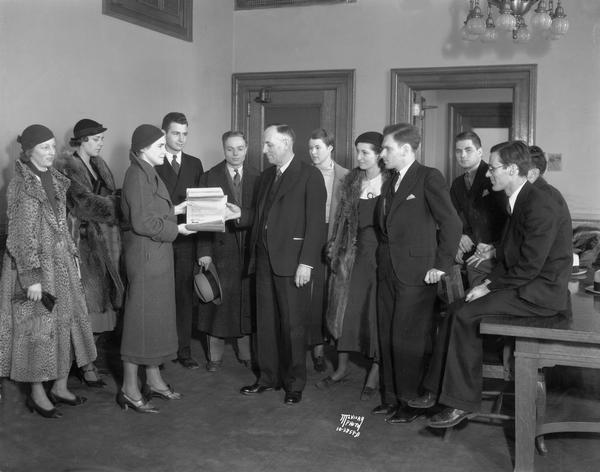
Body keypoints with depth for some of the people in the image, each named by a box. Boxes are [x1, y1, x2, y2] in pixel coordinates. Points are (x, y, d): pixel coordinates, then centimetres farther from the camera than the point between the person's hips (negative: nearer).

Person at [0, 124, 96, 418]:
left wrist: (72, 254, 12)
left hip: (61, 262, 8)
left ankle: (60, 387, 23)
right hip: (34, 263, -7)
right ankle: (37, 394, 14)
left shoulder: (55, 179, 9)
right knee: (38, 327, 1)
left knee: (67, 320, 10)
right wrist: (32, 277, -19)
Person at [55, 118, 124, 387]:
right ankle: (86, 365, 5)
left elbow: (110, 197, 15)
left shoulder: (98, 165, 15)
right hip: (82, 241, -7)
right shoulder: (66, 167, -9)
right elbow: (86, 202, -19)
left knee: (99, 302, 8)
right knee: (86, 304, -4)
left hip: (103, 242, 7)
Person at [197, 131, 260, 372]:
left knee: (247, 301, 7)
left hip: (249, 248, 2)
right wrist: (204, 251, -10)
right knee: (218, 300, 2)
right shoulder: (209, 177, 2)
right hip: (220, 248, -2)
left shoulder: (257, 177, 7)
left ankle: (246, 353, 21)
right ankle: (215, 355, 15)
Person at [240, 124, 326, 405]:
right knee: (266, 322, 10)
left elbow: (315, 222, -10)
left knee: (293, 325, 1)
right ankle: (268, 377, 23)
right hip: (264, 258, 6)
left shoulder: (310, 176, -5)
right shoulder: (266, 176, 17)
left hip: (292, 261, -6)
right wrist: (252, 247, 8)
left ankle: (294, 383, 14)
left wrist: (306, 262, -16)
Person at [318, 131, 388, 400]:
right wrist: (335, 247, 4)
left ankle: (375, 373, 13)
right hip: (354, 250, 5)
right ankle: (342, 368, 21)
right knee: (345, 306, 7)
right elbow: (343, 216, 12)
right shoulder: (352, 181, 10)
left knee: (377, 311, 1)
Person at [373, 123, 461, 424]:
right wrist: (383, 259, 8)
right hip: (387, 271, 8)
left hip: (415, 272, -8)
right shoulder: (390, 183, 16)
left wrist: (441, 266, -13)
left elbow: (451, 223, -12)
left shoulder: (429, 178, -8)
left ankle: (411, 402, 11)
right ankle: (391, 397, 23)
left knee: (408, 339, -3)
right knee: (387, 337, 11)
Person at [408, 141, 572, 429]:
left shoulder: (540, 207, -20)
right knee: (457, 310, -1)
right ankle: (438, 390, 5)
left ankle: (463, 403, -8)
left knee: (466, 316, -18)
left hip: (540, 292, -9)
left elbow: (529, 267, -22)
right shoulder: (519, 201, 11)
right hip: (524, 284, 9)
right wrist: (490, 282, 2)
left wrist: (490, 287, -13)